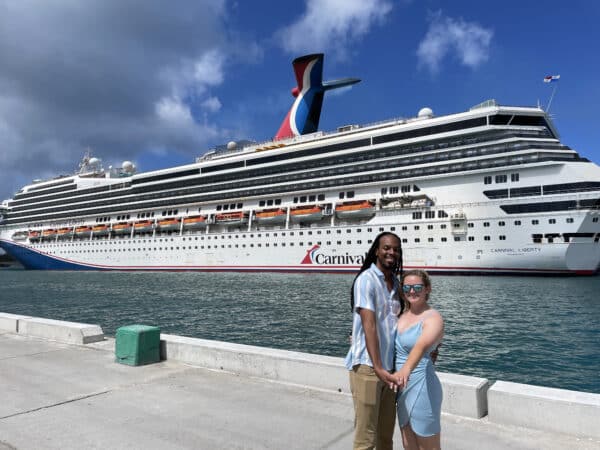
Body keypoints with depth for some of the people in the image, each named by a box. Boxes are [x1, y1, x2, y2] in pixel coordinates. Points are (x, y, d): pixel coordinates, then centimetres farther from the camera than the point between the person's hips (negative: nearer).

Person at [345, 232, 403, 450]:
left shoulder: (395, 283, 12)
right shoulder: (366, 280, -11)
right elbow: (368, 325, -19)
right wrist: (377, 367, -26)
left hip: (389, 366, 7)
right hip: (367, 366, -7)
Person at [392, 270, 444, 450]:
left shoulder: (433, 318, -16)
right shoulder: (402, 314, 5)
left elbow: (422, 345, -37)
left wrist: (406, 369, -53)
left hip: (421, 386, -7)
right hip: (403, 386, 7)